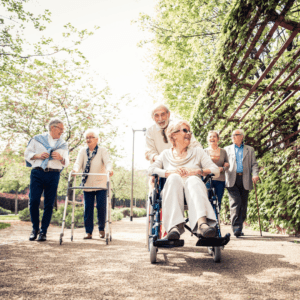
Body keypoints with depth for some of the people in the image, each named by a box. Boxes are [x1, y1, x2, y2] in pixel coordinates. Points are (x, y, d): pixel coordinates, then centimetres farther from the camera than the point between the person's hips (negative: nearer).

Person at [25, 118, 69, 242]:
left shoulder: (63, 144, 17)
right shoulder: (37, 139, 11)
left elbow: (66, 162, 15)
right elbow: (27, 153, 11)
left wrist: (61, 158, -7)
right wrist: (37, 155, -8)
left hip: (53, 175, 1)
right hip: (37, 173, -1)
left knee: (49, 204, -1)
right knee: (33, 201, -6)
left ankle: (43, 231, 9)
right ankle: (35, 228, 13)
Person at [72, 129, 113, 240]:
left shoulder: (102, 150, 1)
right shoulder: (83, 151, 8)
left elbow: (107, 161, -14)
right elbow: (78, 162, -6)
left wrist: (109, 169, -37)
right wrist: (75, 169, -30)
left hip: (100, 184, -2)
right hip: (87, 185, 2)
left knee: (101, 207, -4)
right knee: (88, 208, 1)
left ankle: (101, 229, 17)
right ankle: (88, 232, 11)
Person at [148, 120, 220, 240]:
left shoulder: (197, 151, 24)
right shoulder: (166, 154, 23)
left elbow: (216, 170, 11)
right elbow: (151, 170, 6)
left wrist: (197, 171, -7)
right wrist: (170, 172, -11)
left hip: (194, 190, 0)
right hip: (173, 192, 0)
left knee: (193, 180, -34)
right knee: (174, 178, -33)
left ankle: (202, 222, -60)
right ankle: (175, 225, -50)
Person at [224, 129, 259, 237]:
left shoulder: (249, 150, 19)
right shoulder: (227, 149, 19)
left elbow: (254, 164, 11)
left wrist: (255, 174, -7)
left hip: (245, 180, 2)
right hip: (232, 180, -1)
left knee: (243, 204, 3)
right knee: (235, 202, -15)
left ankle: (239, 228, 13)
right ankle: (236, 228, -16)